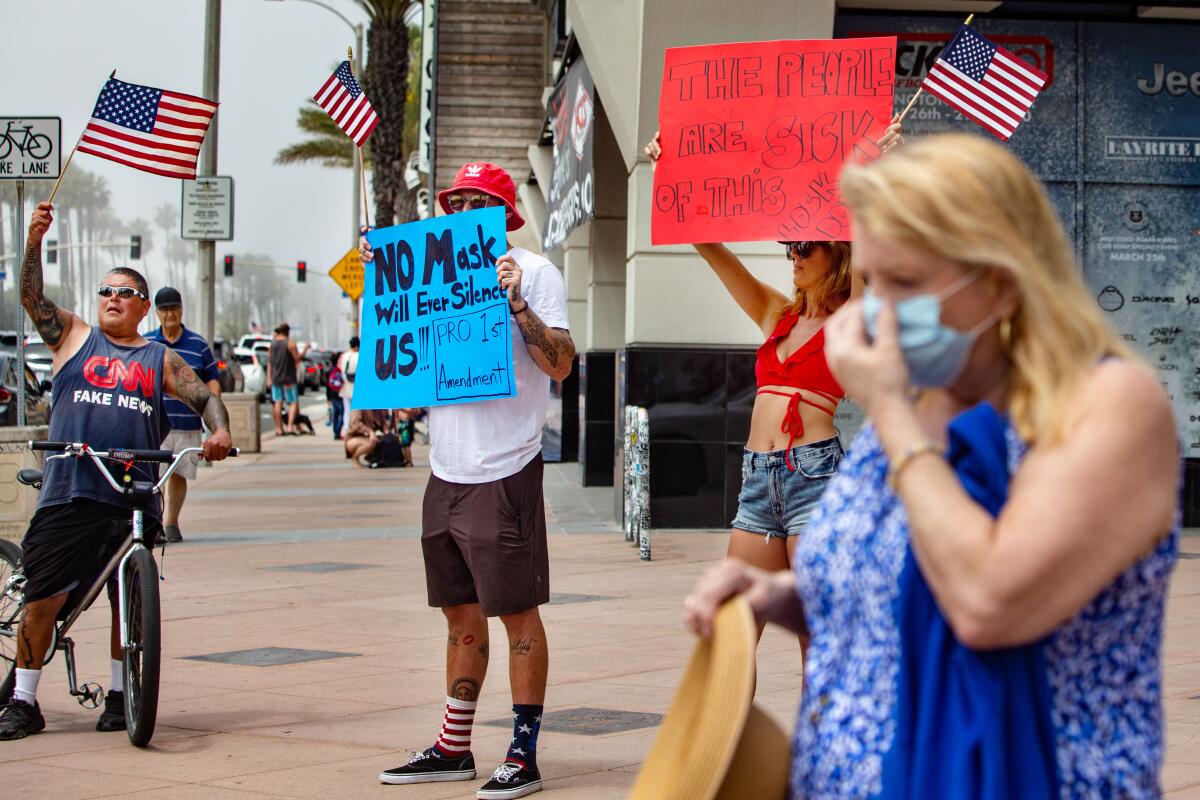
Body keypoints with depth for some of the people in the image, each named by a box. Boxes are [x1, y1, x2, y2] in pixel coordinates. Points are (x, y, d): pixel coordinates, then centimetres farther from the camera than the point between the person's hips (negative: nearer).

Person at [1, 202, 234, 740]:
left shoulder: (161, 359, 14)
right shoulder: (74, 337, 12)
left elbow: (204, 397, 8)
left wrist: (219, 431, -14)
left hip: (135, 499, 1)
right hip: (68, 495, -1)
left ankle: (119, 695, 20)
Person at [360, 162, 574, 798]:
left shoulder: (534, 272, -4)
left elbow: (560, 364, -12)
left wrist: (516, 302, -22)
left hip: (505, 473, -7)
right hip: (446, 471, 7)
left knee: (517, 611, -2)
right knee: (460, 612, 13)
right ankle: (454, 748, 22)